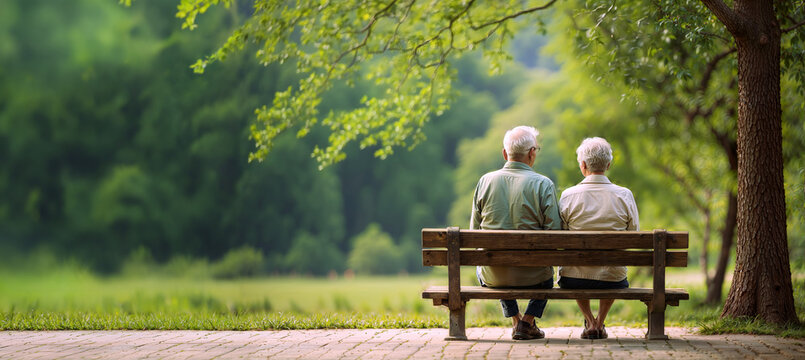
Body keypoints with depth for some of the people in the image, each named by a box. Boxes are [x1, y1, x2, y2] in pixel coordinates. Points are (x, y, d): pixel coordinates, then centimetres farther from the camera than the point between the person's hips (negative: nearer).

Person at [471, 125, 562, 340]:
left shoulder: (486, 181, -3)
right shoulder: (543, 185, -10)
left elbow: (474, 231, 4)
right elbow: (554, 233, -11)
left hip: (493, 276, 2)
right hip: (532, 276, -1)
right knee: (547, 275, 35)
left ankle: (515, 320, 31)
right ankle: (528, 322, 18)